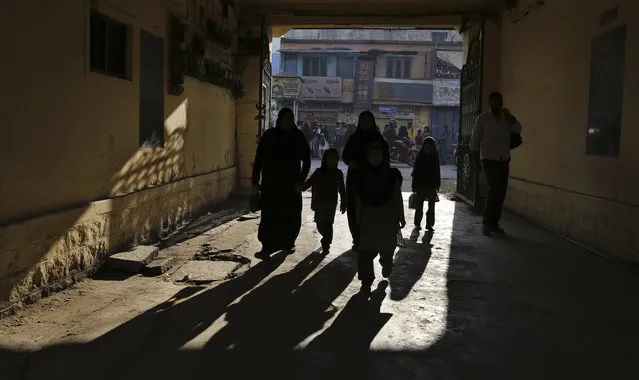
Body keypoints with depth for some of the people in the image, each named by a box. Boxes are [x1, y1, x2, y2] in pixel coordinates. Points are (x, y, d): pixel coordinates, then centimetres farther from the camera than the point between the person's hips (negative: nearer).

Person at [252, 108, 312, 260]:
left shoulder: (298, 136, 2)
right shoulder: (269, 135, -2)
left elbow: (306, 160, 4)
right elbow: (258, 160, 0)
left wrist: (301, 181, -5)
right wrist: (255, 181, -4)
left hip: (292, 184, 2)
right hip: (271, 184, -2)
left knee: (292, 217, 7)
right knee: (270, 216, -7)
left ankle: (288, 243, 24)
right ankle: (267, 248, -6)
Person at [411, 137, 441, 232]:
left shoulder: (435, 157, 2)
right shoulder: (420, 157, -5)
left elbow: (437, 173, 6)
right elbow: (415, 172, -4)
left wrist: (437, 185, 4)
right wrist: (414, 186, -7)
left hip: (432, 186, 2)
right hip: (421, 185, -2)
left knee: (431, 207, 4)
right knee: (419, 205, 7)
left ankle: (429, 224, 12)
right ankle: (417, 223, 19)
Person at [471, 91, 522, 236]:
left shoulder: (507, 118, 6)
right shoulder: (482, 118, -4)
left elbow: (518, 130, -11)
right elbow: (474, 141, -1)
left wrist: (508, 114, -13)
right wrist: (477, 162, -2)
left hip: (504, 160, 4)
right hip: (489, 160, -4)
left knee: (501, 192, 4)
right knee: (495, 189, -16)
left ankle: (494, 224, 16)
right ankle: (487, 224, -6)